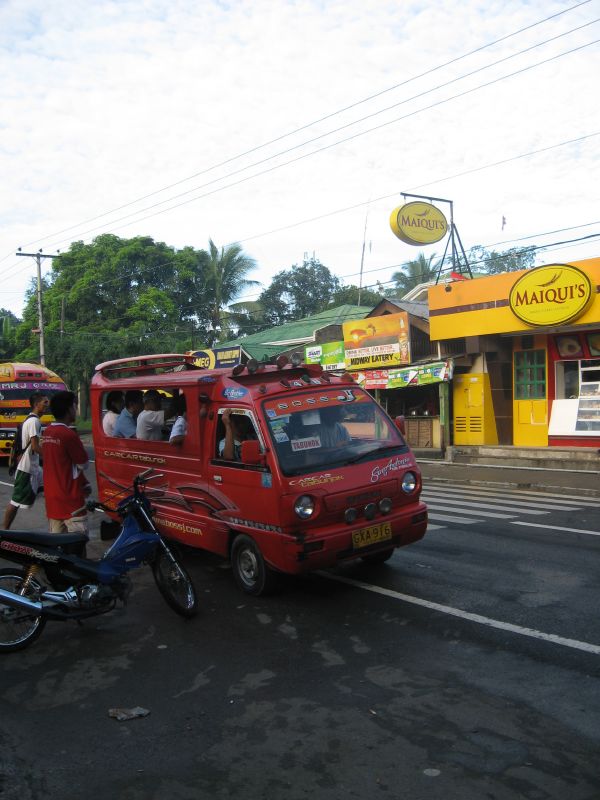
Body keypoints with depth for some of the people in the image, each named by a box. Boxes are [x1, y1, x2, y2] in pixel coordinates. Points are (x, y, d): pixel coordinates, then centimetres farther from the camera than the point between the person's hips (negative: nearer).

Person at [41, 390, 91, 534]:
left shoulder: (47, 432, 8)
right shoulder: (68, 434, -18)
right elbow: (83, 464, -9)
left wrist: (83, 483, 10)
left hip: (52, 498, 9)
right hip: (70, 499, -9)